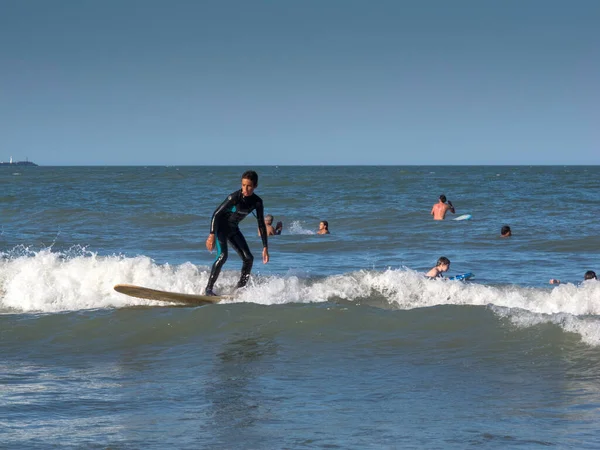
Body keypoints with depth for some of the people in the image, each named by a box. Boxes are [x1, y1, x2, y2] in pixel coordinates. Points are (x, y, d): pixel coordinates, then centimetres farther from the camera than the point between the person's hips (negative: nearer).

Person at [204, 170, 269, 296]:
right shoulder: (235, 197, -25)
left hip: (233, 229, 6)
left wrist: (265, 247, -2)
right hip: (220, 227, -6)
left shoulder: (257, 202, -8)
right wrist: (212, 235, -29)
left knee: (248, 258, -1)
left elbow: (261, 225, 0)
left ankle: (240, 288, 10)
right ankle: (208, 289, -21)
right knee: (222, 255, -24)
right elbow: (216, 214, -22)